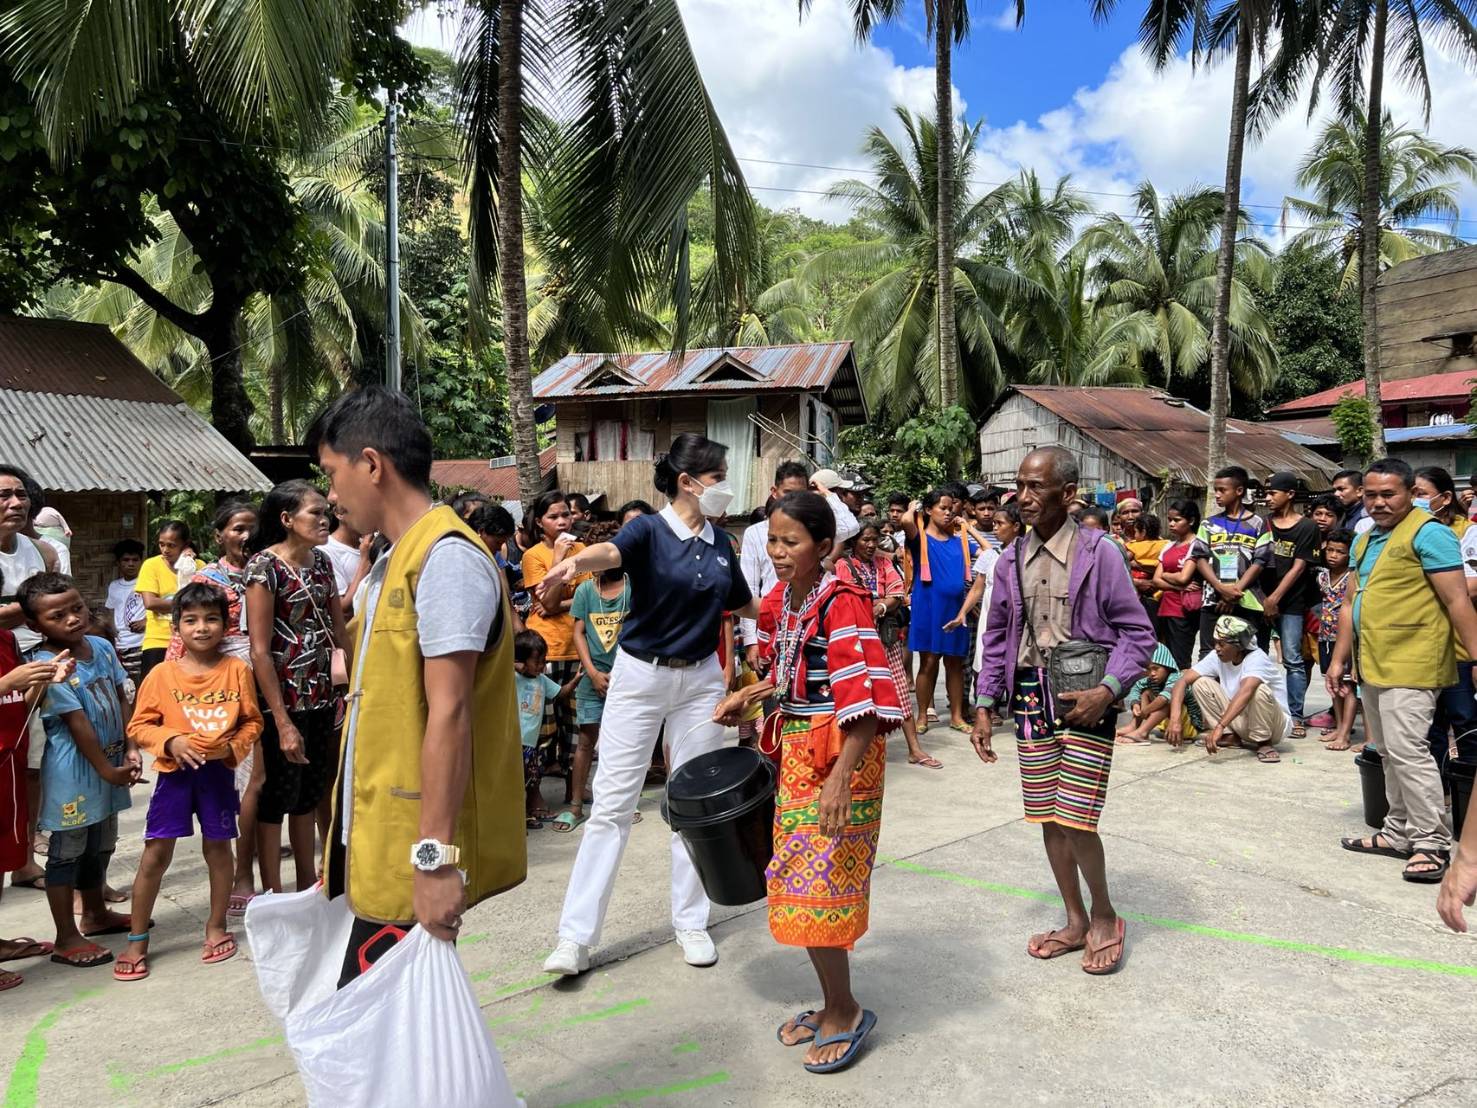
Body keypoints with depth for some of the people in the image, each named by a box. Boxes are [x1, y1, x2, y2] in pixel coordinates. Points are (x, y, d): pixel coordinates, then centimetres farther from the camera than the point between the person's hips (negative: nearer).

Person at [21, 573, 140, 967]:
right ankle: (66, 938, 16)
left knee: (100, 845, 21)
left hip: (109, 762, 7)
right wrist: (107, 770, -16)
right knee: (68, 850, 5)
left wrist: (130, 749, -2)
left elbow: (121, 700, 7)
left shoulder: (101, 647, 2)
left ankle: (95, 914, 40)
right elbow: (78, 724, -20)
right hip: (73, 771, -7)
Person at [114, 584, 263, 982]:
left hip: (218, 771, 0)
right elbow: (139, 726, -1)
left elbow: (253, 721, 1)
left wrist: (233, 746, -15)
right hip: (175, 772, 0)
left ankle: (217, 927, 30)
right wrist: (171, 740, -17)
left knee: (218, 848, 12)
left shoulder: (237, 670, -4)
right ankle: (137, 940, 18)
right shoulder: (162, 674, -5)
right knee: (156, 853, 3)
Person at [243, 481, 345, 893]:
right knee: (277, 796, 5)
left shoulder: (322, 562, 7)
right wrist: (282, 722, -19)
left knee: (311, 793, 16)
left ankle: (308, 884, 30)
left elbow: (339, 631, 13)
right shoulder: (265, 565, -14)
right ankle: (273, 895, 19)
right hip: (281, 700, -7)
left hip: (320, 696, 7)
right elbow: (260, 650, -17)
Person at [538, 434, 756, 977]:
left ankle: (691, 922, 23)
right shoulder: (649, 530, -11)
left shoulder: (719, 542, 6)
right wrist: (574, 562, -55)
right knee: (612, 802, -3)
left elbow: (744, 604, 19)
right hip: (640, 675, -4)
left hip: (700, 679, 5)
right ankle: (576, 935, 3)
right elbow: (611, 551, -34)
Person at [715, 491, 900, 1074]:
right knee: (799, 881, 15)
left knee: (815, 886, -2)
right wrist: (746, 696, 11)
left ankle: (845, 1012, 19)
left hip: (839, 754, -8)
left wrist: (840, 777, -30)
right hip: (795, 750, 8)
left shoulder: (842, 604, -19)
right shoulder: (780, 602, 6)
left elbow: (867, 699, -25)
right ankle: (832, 1004, 32)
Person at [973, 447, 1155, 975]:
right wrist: (984, 705, 8)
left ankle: (1104, 915, 22)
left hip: (1084, 698, -5)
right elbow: (997, 636, 13)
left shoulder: (1098, 553, -8)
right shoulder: (1011, 561, 6)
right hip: (1030, 697, 5)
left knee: (1075, 820, -6)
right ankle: (1076, 922, 30)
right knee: (1047, 817, 11)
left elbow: (1137, 631, -6)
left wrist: (1107, 690, -18)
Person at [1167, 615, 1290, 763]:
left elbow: (1245, 692, -44)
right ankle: (1230, 737, -2)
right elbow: (1183, 681, -13)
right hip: (1239, 719, 5)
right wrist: (1175, 718, -28)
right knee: (1201, 683, -9)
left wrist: (1219, 727, -54)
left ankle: (1264, 743, -13)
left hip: (1274, 724, -5)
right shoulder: (1216, 657, -10)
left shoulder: (1256, 658, -27)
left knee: (1260, 690, -35)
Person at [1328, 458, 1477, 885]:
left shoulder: (1428, 533, -9)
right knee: (1389, 753, 14)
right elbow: (1350, 603, 19)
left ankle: (1432, 843, 1)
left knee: (1407, 750, -10)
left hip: (1410, 665, -8)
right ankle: (1398, 834, 23)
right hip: (1372, 666, 9)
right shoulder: (1364, 540, 16)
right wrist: (1339, 660, 16)